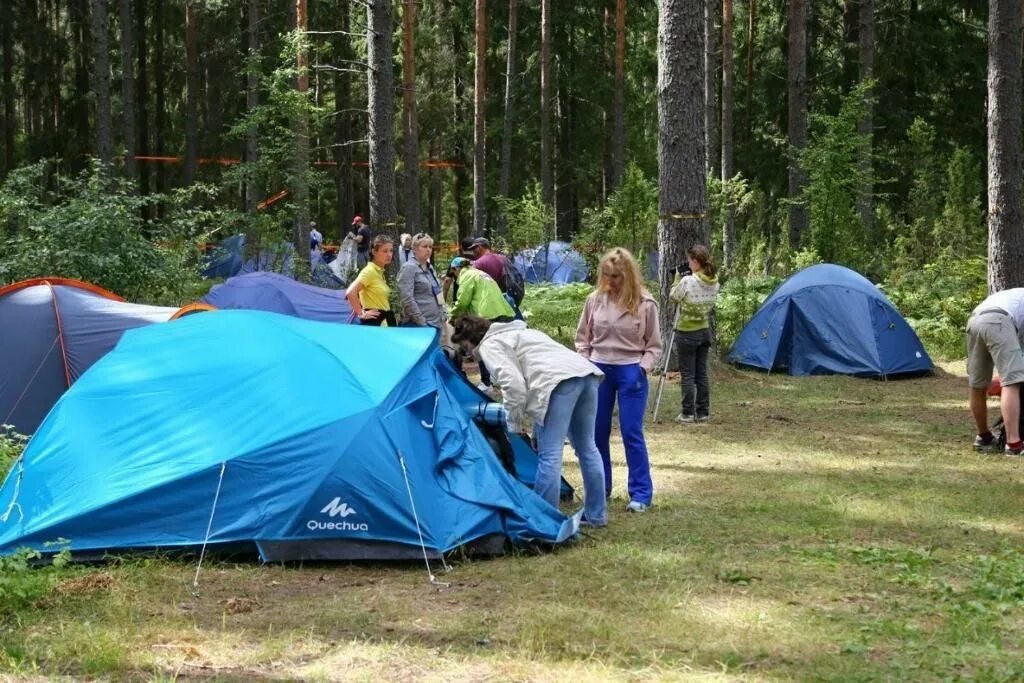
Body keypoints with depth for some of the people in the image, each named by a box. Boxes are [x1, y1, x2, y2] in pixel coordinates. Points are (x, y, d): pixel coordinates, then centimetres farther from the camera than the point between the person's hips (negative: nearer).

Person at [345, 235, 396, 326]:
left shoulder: (380, 272, 14)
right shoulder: (369, 271, -13)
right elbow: (350, 292, -25)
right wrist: (361, 314, -19)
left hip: (383, 321, 9)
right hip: (373, 322, -9)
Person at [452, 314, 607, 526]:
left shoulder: (489, 345, 7)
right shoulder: (516, 332, 35)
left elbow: (513, 384, -8)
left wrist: (514, 423, 2)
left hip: (559, 381, -9)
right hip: (587, 372, 9)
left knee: (549, 455, -5)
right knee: (586, 447, 18)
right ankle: (596, 515, 28)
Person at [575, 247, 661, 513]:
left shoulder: (645, 304, -8)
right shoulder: (595, 300, -1)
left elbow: (654, 345, 0)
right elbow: (583, 338, 10)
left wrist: (642, 368, -12)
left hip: (630, 372, -4)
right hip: (599, 370, 4)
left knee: (631, 433, -5)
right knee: (597, 431, 9)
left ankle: (641, 494, 1)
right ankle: (599, 488, 23)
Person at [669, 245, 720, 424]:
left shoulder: (687, 281, -20)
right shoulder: (714, 283, 0)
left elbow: (673, 297, -4)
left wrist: (677, 279, 8)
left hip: (686, 333, -6)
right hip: (705, 331, 6)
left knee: (687, 375, 1)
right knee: (702, 374, 12)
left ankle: (688, 413, 4)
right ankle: (703, 413, 16)